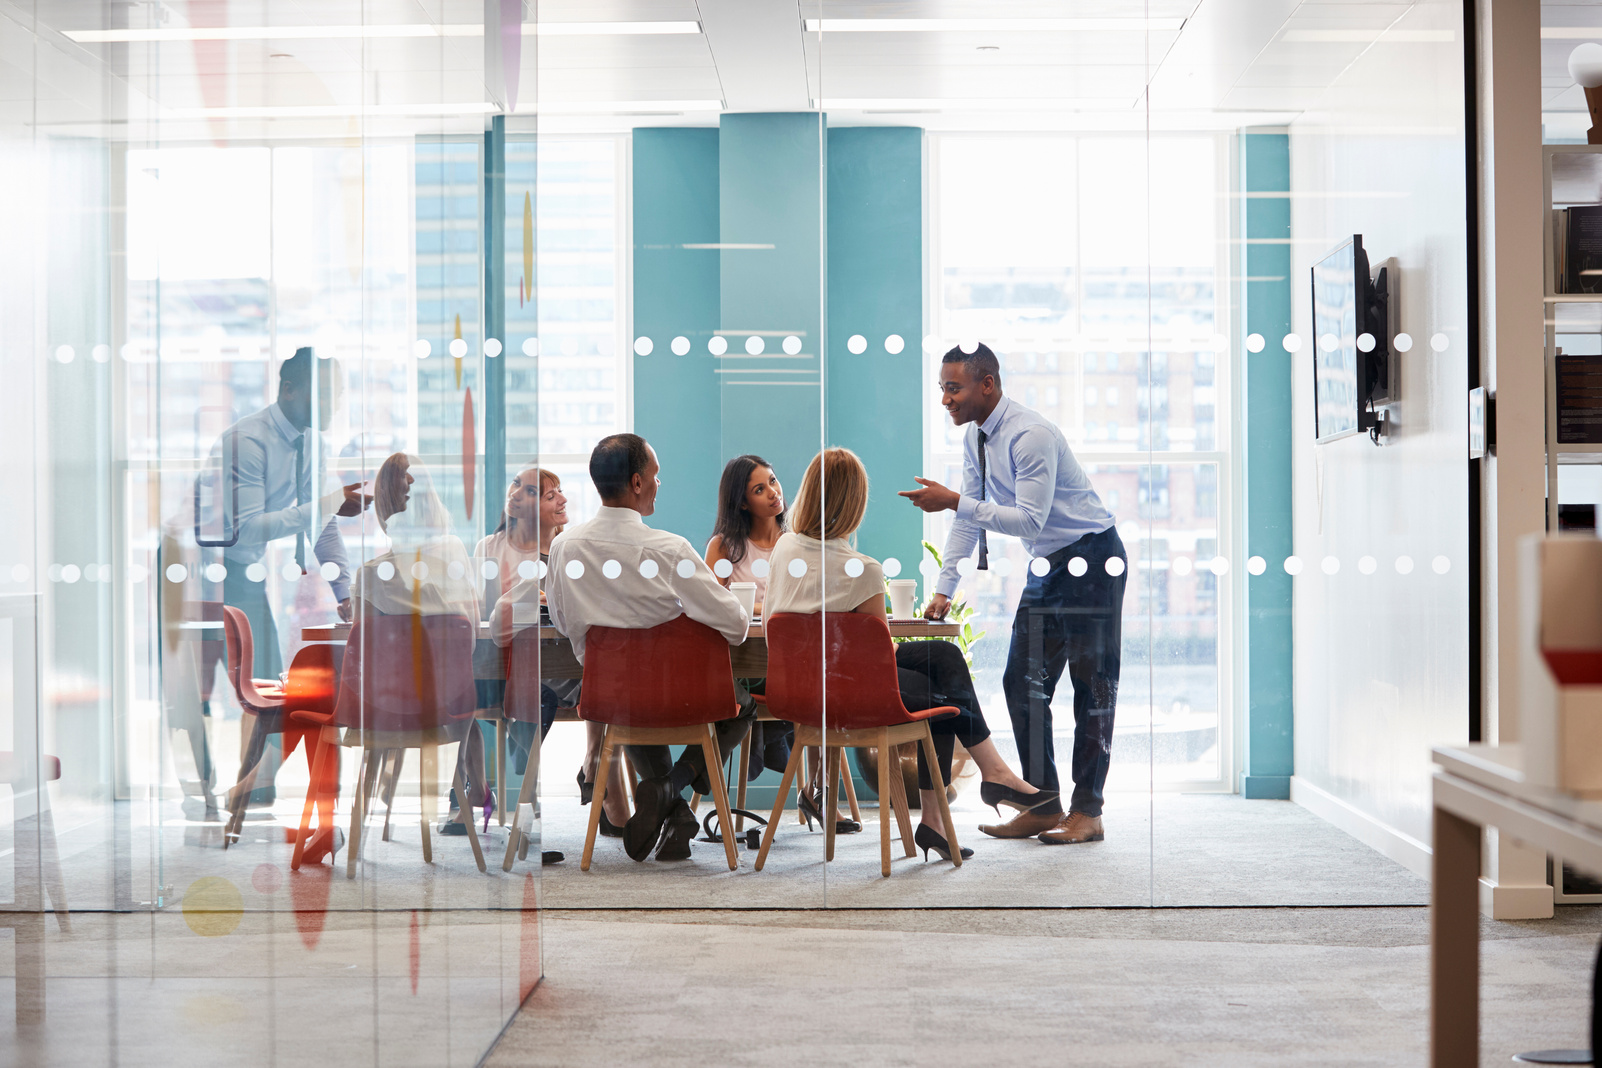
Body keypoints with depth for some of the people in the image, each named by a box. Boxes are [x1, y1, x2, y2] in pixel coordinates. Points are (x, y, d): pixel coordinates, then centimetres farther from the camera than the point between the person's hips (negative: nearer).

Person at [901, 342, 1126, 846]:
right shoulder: (976, 438, 5)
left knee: (1092, 685, -5)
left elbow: (1029, 520, -28)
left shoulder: (1031, 434, -22)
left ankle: (1087, 812, -1)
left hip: (1092, 559, -9)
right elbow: (969, 519, 9)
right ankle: (1043, 806, 11)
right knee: (1024, 682, 5)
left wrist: (952, 500, -31)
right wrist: (944, 589, 3)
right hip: (1047, 564, 9)